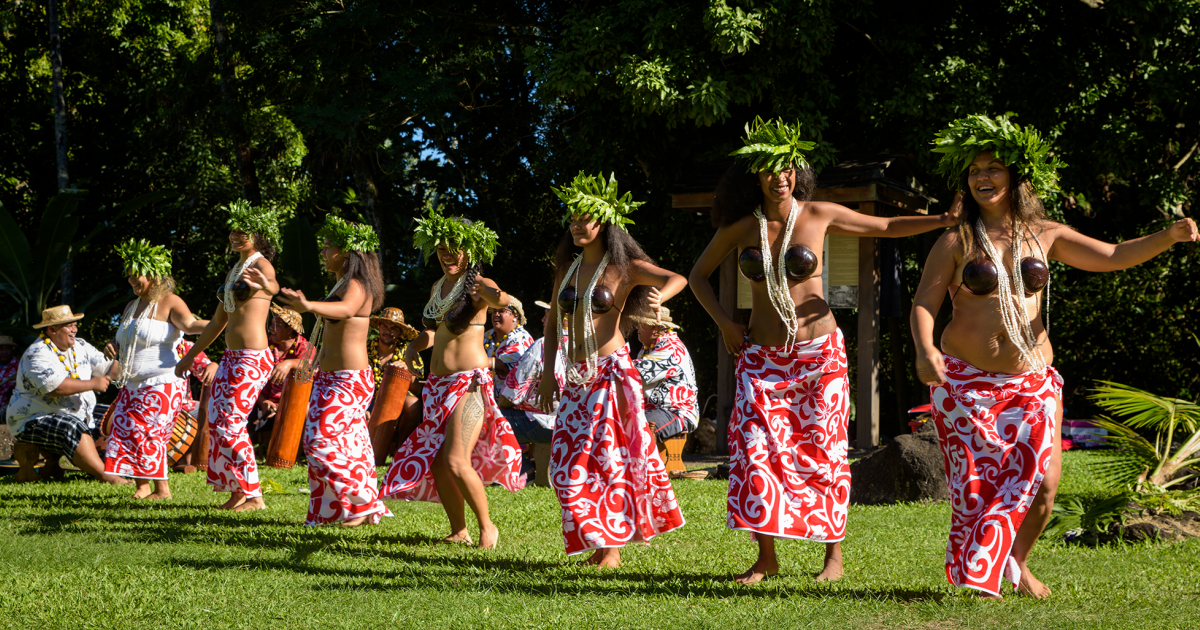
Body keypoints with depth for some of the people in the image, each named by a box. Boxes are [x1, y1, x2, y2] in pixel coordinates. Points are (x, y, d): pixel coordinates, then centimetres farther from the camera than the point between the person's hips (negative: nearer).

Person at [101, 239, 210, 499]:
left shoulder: (169, 302, -8)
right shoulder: (133, 305, 19)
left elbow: (190, 324, -24)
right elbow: (122, 339, 29)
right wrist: (112, 346, 6)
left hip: (162, 383, -8)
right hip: (132, 385, 8)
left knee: (147, 433, -13)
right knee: (126, 430, 0)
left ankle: (162, 488, -4)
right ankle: (142, 485, 9)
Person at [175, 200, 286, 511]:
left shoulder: (261, 264, -10)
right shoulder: (234, 272, 18)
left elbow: (273, 284, -36)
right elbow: (219, 321, 26)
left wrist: (266, 286, -61)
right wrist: (191, 355, 29)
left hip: (252, 358, -9)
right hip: (231, 357, 9)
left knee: (230, 424, -11)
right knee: (218, 422, 7)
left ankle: (254, 495, -5)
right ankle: (238, 491, 14)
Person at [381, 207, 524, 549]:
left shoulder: (477, 286, -10)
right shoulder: (438, 286, 13)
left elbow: (498, 297, -35)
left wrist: (505, 299, -58)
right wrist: (413, 347, 9)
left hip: (469, 383, -8)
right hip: (437, 384, 8)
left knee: (457, 462, -18)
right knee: (435, 463, 5)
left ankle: (487, 527, 0)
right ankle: (459, 531, 18)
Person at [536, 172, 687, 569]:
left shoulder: (624, 268, -3)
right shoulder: (567, 270, 13)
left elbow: (677, 279, -16)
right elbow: (553, 326, 19)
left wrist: (657, 298, -38)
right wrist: (548, 372, 8)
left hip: (611, 371, -6)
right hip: (577, 377, 6)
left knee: (608, 458, -7)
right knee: (569, 463, 1)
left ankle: (613, 549, 0)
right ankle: (598, 543, 12)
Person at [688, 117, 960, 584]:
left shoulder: (818, 215, -3)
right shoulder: (739, 225, 2)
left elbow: (887, 227, 7)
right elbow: (698, 275, 16)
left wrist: (946, 220, -3)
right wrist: (724, 323, 4)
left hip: (818, 353, -1)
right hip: (761, 357, 2)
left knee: (821, 453, -1)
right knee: (754, 449, -9)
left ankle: (833, 555, 13)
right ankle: (766, 557, 2)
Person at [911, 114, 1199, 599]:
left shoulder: (1044, 236, 8)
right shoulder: (956, 242, 0)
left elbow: (1113, 257, 6)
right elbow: (923, 304, -5)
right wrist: (925, 350, -25)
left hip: (1032, 380, 2)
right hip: (965, 378, -2)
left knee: (1043, 478, -8)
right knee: (977, 478, -4)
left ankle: (1016, 560, 18)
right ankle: (976, 577, 14)